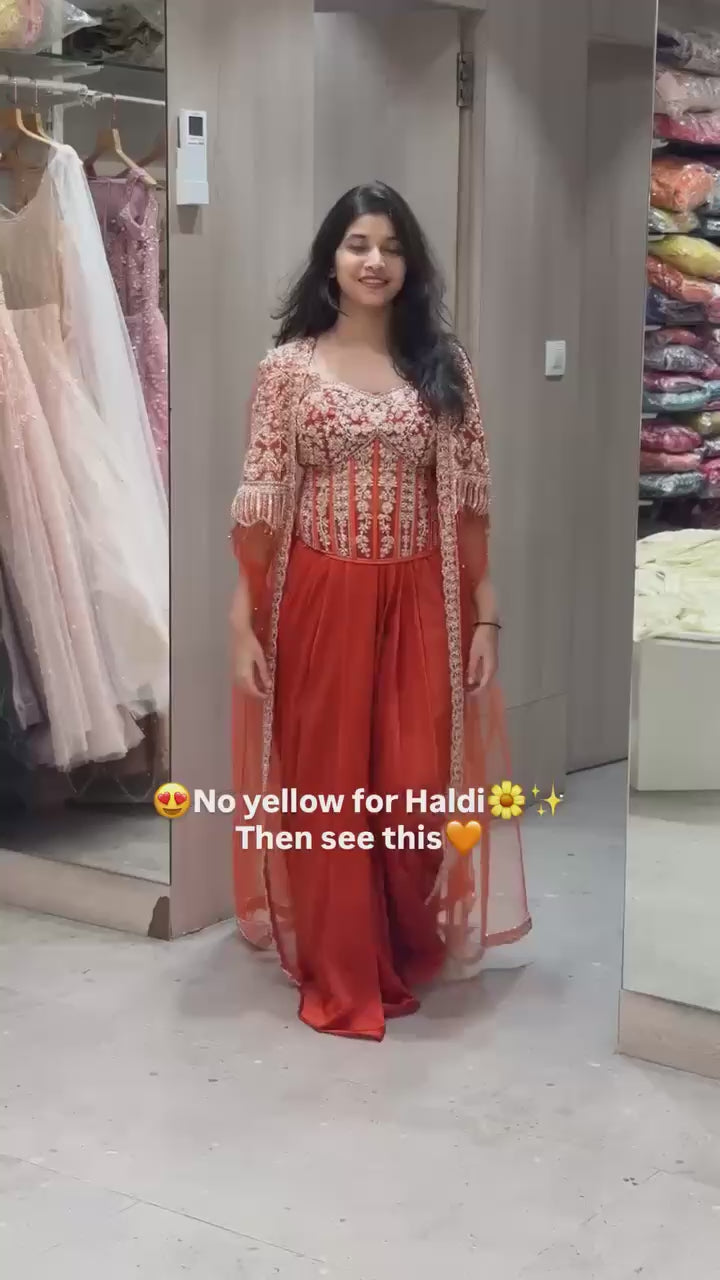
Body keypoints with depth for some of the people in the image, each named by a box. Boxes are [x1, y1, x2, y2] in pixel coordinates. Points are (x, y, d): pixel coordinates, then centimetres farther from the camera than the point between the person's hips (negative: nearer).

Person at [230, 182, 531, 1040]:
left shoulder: (443, 367, 4)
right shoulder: (288, 366, 0)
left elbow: (469, 503, 4)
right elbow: (260, 505, -2)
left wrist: (484, 617, 0)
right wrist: (243, 624, -6)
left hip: (417, 606, 1)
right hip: (318, 604, -1)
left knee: (418, 792, 2)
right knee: (325, 790, 5)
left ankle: (407, 957, 29)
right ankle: (341, 983, 21)